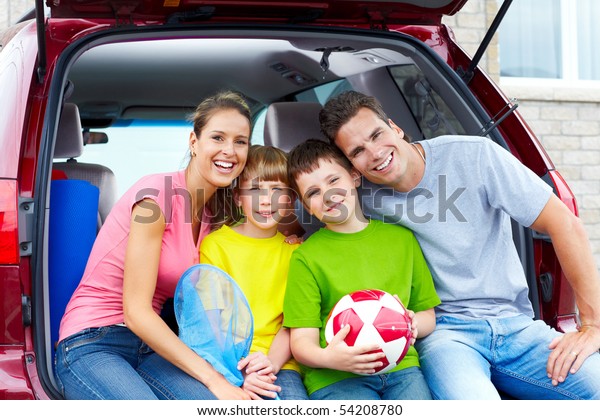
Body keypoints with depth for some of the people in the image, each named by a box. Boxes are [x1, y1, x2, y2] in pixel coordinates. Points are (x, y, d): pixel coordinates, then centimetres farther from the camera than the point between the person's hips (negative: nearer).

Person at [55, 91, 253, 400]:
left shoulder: (214, 214, 10)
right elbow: (135, 310, -18)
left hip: (148, 345, 6)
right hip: (92, 347, -6)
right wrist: (214, 380, -19)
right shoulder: (158, 193, -14)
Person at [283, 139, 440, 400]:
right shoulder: (306, 256, 5)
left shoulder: (401, 238, 15)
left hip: (400, 367, 3)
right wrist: (327, 357, -23)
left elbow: (428, 316, 20)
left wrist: (413, 324, -5)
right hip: (334, 378, -3)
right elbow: (302, 342, 0)